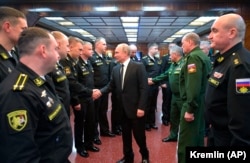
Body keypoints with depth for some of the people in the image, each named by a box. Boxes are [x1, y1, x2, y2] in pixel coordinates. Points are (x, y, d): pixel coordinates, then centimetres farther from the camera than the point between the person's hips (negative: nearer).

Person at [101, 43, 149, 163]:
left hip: (135, 108, -5)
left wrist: (141, 107, -17)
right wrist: (100, 91, -11)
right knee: (125, 134, 16)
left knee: (139, 134, 7)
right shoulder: (115, 69, 6)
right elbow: (111, 86, 8)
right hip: (122, 109, 5)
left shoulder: (138, 66, -9)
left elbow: (144, 88, -12)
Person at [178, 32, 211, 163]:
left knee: (185, 142, -3)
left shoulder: (193, 57, -16)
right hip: (202, 103, 10)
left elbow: (193, 85, -25)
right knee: (198, 137, 20)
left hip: (193, 104, -10)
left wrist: (190, 109, -22)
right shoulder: (205, 56, 13)